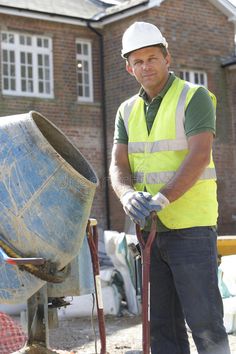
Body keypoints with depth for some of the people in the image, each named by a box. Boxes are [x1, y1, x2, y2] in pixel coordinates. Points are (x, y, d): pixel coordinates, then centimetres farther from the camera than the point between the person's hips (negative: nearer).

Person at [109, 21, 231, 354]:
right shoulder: (128, 111, 12)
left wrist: (161, 199, -30)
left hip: (191, 228, -6)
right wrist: (128, 195, -21)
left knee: (203, 320, -5)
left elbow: (200, 158, -18)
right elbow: (118, 166, 2)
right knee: (163, 325, 9)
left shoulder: (194, 97, -5)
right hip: (150, 229, 6)